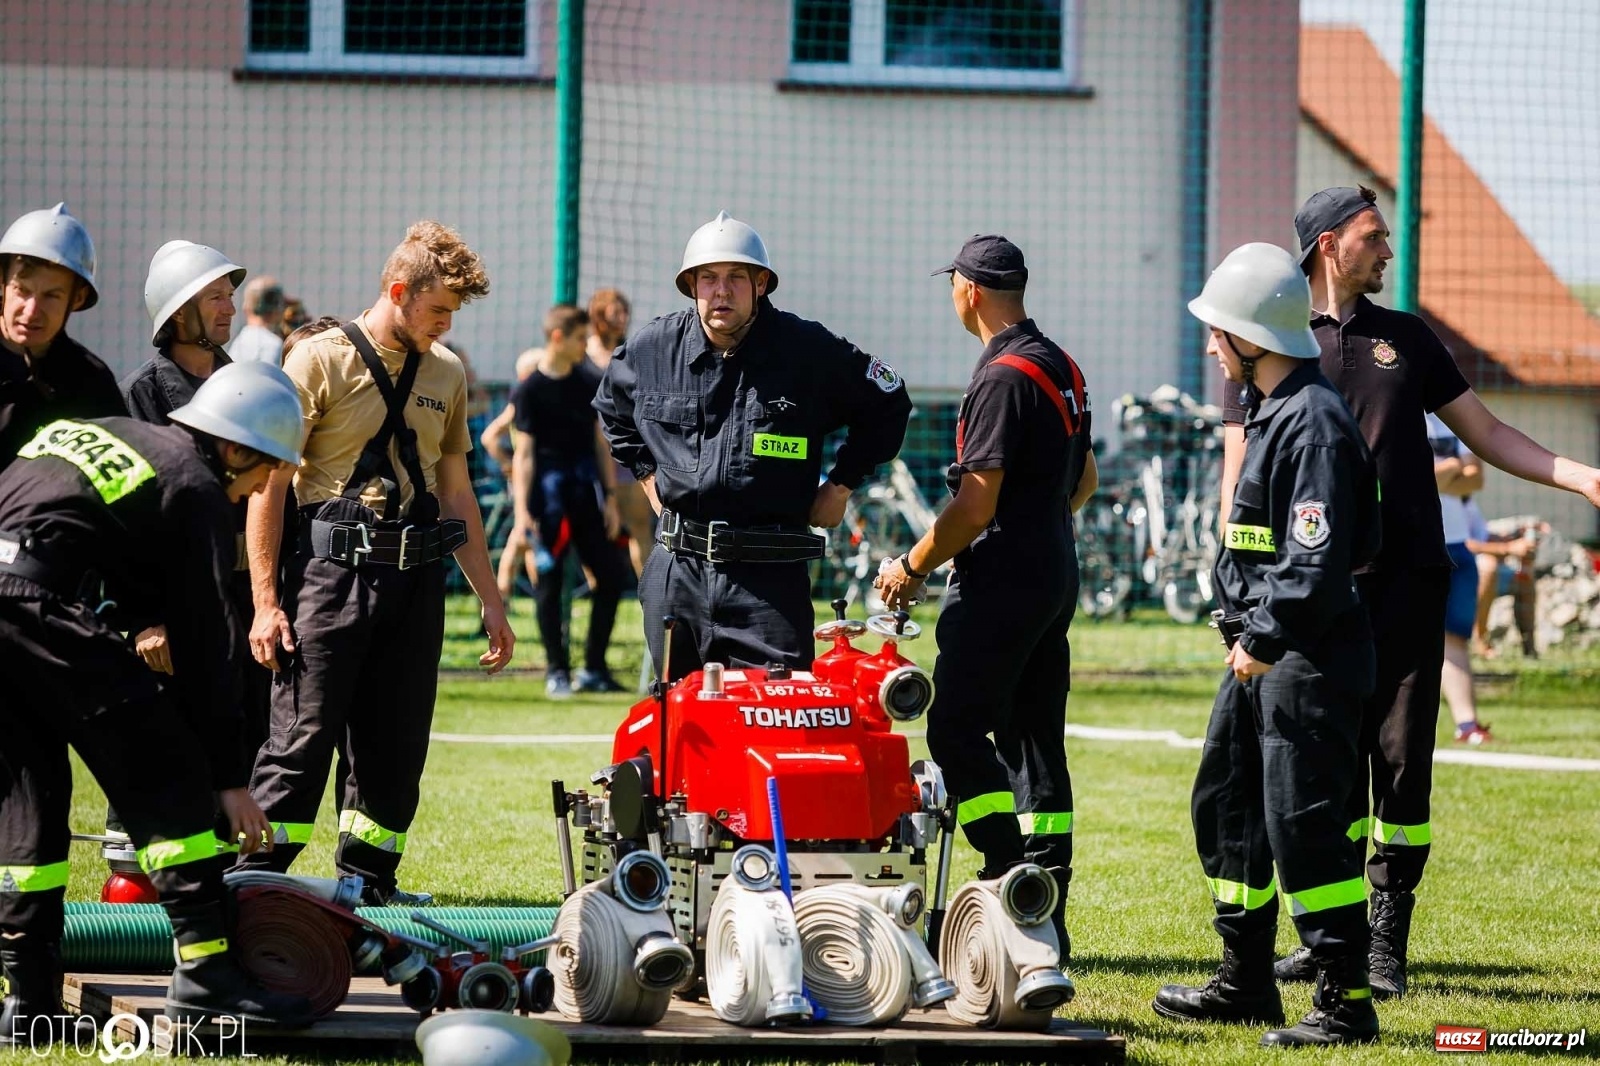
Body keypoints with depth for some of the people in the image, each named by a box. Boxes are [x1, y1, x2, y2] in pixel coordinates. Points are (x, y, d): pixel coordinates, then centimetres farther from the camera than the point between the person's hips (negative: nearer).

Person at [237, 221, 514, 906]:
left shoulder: (447, 374, 15)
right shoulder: (321, 361, -4)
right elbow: (268, 483, -5)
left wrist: (490, 600, 19)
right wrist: (266, 601, -10)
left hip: (416, 578, 6)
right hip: (333, 572, -6)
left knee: (396, 746, 7)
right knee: (303, 738, -9)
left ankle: (367, 884, 16)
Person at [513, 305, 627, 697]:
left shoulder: (591, 384, 9)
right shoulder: (530, 390, -4)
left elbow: (601, 444, 12)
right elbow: (524, 452, -6)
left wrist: (610, 498, 8)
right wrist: (522, 508, -13)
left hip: (586, 494, 5)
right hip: (548, 494, -5)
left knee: (611, 573, 1)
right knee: (549, 582, 0)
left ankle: (594, 669, 11)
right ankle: (557, 672, 7)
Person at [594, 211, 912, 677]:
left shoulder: (810, 350, -4)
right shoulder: (654, 349, 4)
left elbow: (888, 403, 12)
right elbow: (612, 408, 28)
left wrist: (841, 484, 10)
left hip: (770, 579, -3)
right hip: (677, 571, 3)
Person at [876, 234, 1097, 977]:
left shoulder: (1004, 378, -16)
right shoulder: (1061, 369, 12)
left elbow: (976, 505, -19)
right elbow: (1084, 481, 23)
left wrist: (913, 567, -9)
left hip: (1002, 581, -9)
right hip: (1055, 575, 9)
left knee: (957, 732, -8)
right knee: (1034, 739, 10)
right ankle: (1047, 915, 10)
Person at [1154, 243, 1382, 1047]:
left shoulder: (1313, 422, -18)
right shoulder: (1267, 412, 15)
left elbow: (1317, 559, -23)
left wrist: (1266, 640, -18)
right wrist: (1244, 633, 14)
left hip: (1307, 659, -11)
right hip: (1260, 652, 11)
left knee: (1303, 825, -10)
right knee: (1225, 805, 17)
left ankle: (1346, 1003, -5)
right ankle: (1246, 982, 27)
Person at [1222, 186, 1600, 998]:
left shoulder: (1407, 338, 15)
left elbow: (1485, 434, 18)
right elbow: (1241, 474, 4)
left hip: (1406, 580, 2)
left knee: (1403, 756, -3)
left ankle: (1386, 944, 1)